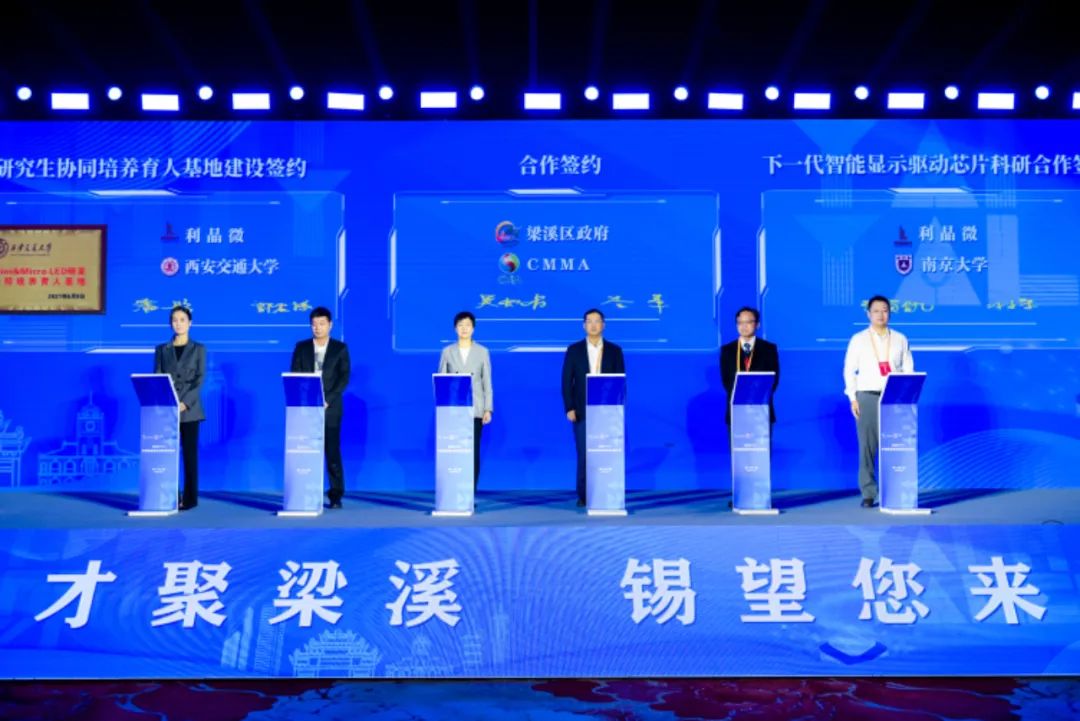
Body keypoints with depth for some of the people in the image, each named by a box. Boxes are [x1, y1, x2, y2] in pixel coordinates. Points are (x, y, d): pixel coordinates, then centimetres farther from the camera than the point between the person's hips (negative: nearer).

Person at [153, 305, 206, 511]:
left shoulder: (198, 349, 7)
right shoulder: (161, 349, 11)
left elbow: (200, 379, -2)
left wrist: (185, 403, -15)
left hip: (189, 409, -2)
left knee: (189, 454, 0)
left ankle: (189, 498, 5)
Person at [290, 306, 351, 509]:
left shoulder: (340, 348, 6)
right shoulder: (301, 347, 10)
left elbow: (344, 378, -1)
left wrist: (327, 400, -13)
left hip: (330, 407, -1)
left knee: (332, 451, -2)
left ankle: (336, 496, 2)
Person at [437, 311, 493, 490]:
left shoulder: (482, 352, 7)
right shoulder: (447, 351, 7)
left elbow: (487, 382, 5)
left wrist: (488, 409, -3)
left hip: (475, 409, 0)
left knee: (473, 452, -1)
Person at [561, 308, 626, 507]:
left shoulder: (614, 350, 6)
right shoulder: (574, 350, 4)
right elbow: (567, 381, 2)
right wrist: (569, 408, -7)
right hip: (582, 411, 0)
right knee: (584, 455, -1)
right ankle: (583, 495, 6)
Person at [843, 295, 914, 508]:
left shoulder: (900, 339, 11)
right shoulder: (858, 339, 8)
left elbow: (908, 369, 10)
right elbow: (849, 370, 6)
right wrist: (853, 398, -2)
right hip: (867, 396, -1)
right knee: (867, 446, -5)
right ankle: (869, 493, -1)